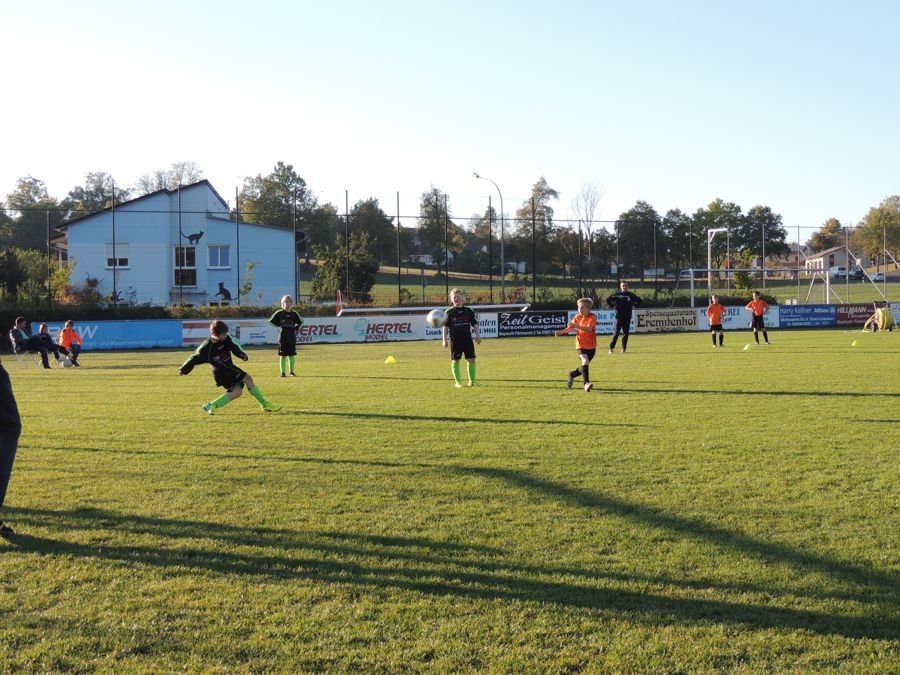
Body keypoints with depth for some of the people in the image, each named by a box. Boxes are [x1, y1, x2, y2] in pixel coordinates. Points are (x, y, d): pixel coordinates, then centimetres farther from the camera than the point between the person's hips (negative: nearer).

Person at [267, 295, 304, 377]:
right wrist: (279, 327, -1)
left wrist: (296, 328, 9)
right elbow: (271, 321, 4)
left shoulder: (294, 314, 7)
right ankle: (283, 372, 4)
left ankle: (292, 371, 12)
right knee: (283, 355, 0)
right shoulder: (279, 313, 0)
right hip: (283, 337, -2)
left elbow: (300, 322, 22)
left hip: (292, 337, 2)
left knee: (292, 355, 5)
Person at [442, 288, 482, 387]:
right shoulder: (449, 312, 2)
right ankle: (458, 381, 9)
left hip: (467, 338, 2)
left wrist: (478, 335, -1)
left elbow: (475, 324, 10)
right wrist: (445, 340, -2)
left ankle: (472, 381, 9)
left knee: (471, 359, 0)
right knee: (455, 360, 0)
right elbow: (445, 327, 4)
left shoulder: (468, 311, 6)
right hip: (455, 340, -2)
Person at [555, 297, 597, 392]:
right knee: (585, 361, -25)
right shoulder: (577, 317, -1)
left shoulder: (592, 317, -12)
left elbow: (589, 329, -28)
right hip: (581, 345, 0)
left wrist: (576, 326, -39)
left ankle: (572, 374, 39)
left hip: (591, 346, 0)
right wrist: (561, 332, 0)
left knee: (584, 367, 11)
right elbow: (571, 327, 16)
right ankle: (586, 383, -31)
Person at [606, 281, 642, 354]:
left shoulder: (631, 295, 4)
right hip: (619, 316, -2)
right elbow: (608, 300, 9)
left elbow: (639, 301, 14)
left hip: (627, 317, 2)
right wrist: (613, 306, 4)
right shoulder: (617, 295, 1)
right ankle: (611, 348, -2)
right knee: (616, 332, -5)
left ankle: (624, 348, 9)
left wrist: (633, 306, 7)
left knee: (626, 333, 2)